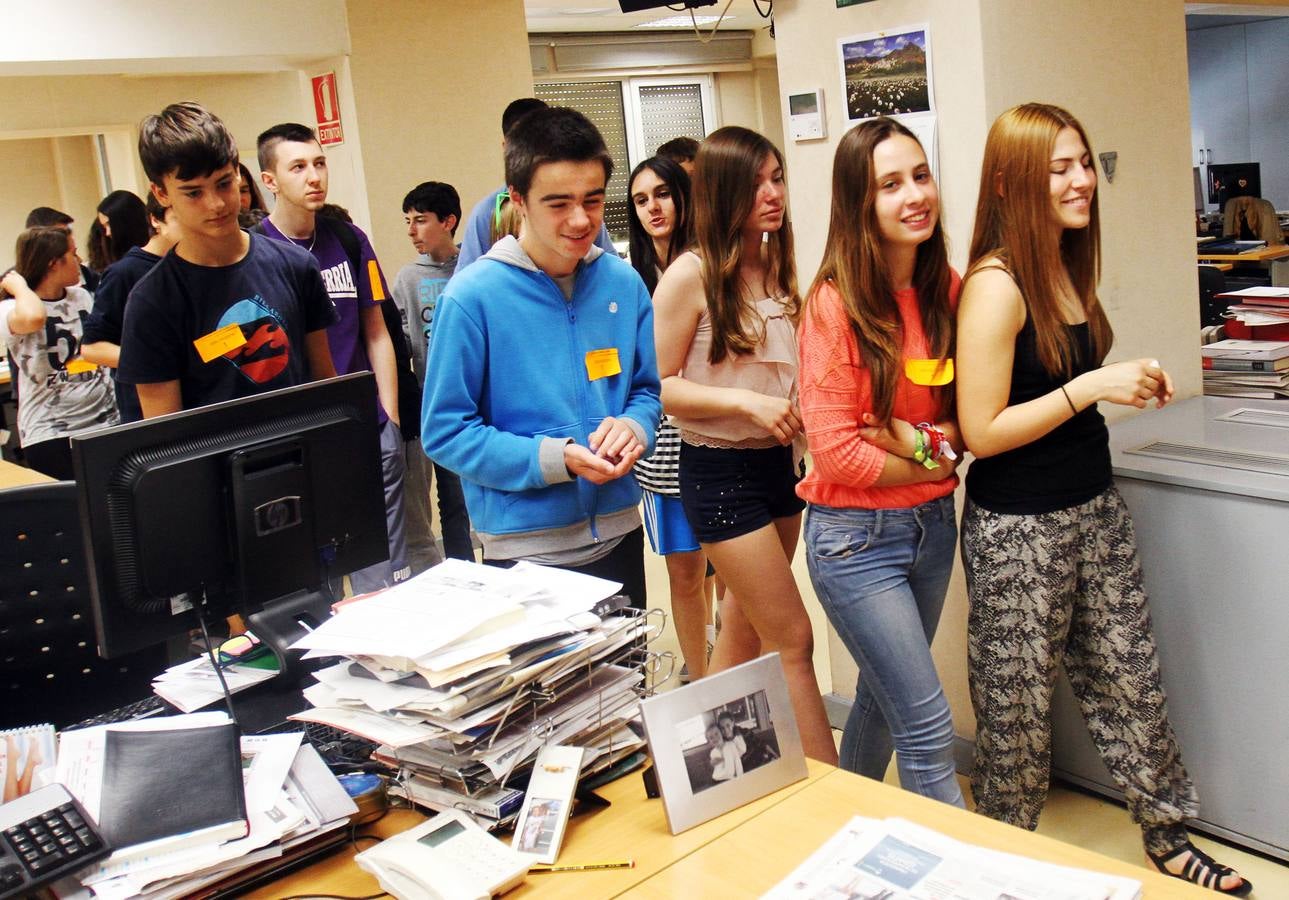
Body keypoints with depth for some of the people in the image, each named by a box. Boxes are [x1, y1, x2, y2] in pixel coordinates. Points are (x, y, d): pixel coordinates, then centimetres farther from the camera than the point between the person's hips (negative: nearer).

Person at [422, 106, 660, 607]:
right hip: (524, 550, -4)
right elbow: (445, 432, -13)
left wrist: (633, 427, -14)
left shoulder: (623, 283, -1)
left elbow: (645, 390, 9)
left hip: (618, 534, 5)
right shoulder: (473, 297, -15)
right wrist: (555, 458, -22)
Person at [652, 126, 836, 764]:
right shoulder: (692, 275, -13)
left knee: (745, 630, 15)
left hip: (779, 463, 7)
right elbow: (656, 386, -14)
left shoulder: (778, 268, 8)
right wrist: (746, 403, -23)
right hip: (719, 471, -7)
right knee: (794, 640, -5)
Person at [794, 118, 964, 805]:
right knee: (929, 730, -5)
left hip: (933, 523, 7)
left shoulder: (945, 289, 1)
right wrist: (933, 463, -8)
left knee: (884, 692, 23)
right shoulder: (835, 304, -17)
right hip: (856, 535, -7)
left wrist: (918, 438, -14)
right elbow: (835, 451, -18)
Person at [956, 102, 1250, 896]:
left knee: (1129, 680, 18)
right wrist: (1092, 387, -22)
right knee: (1020, 707, 9)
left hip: (1094, 505, 8)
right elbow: (982, 431, -20)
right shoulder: (995, 286, -19)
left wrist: (1131, 383, 3)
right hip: (1018, 527, -7)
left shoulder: (1069, 265, 6)